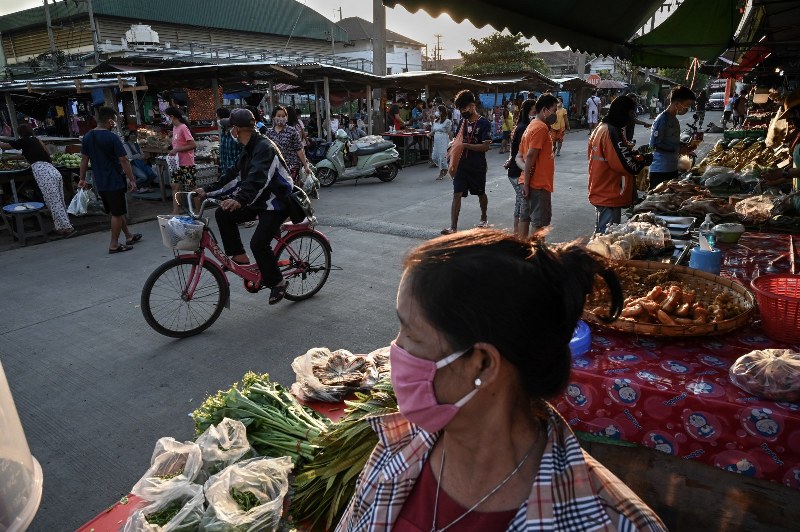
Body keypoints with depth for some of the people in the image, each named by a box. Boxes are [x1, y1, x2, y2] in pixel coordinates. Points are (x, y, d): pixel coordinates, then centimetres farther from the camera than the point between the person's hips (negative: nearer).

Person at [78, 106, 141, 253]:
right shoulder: (112, 138, -15)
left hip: (99, 183, 7)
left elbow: (84, 159, 10)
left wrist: (82, 178, 17)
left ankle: (129, 236, 32)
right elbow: (123, 160, -16)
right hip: (114, 182, -7)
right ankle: (114, 245, 8)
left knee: (116, 211, 19)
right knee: (117, 213, 3)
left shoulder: (87, 137, 5)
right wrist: (132, 180, -10)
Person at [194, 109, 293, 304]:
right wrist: (207, 190, 7)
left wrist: (241, 200, -52)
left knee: (258, 243, -20)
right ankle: (239, 256, 10)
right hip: (260, 200, 9)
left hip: (277, 203, -9)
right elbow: (234, 175, 12)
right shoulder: (250, 149, 10)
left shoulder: (264, 147, -21)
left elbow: (258, 178, -37)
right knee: (223, 214, 1)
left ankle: (277, 282, 0)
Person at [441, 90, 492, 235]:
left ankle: (484, 218, 38)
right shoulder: (462, 121, 7)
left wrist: (465, 145, -23)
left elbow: (485, 146, -17)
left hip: (477, 166, -4)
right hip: (461, 165, 4)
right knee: (457, 194, -6)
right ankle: (453, 227, -9)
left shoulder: (484, 123, -10)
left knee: (481, 193, 15)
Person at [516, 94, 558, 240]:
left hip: (530, 183, 10)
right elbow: (530, 156, -23)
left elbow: (519, 156, 12)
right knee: (540, 222, -5)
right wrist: (526, 183, -21)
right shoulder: (541, 127, -15)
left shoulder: (531, 126, 16)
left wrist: (526, 169, -8)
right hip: (538, 184, -10)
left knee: (525, 217, 13)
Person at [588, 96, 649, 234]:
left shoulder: (601, 128, 11)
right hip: (610, 196, -10)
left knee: (601, 234, 20)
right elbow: (626, 165, -22)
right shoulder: (612, 132, -19)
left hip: (600, 193, 10)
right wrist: (643, 160, -4)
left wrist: (635, 152, 9)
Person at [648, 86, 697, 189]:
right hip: (660, 171, -9)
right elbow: (654, 144, -19)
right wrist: (678, 149, -17)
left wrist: (685, 146, 5)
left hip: (672, 169, 9)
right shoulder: (662, 119, -13)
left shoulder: (674, 120, 14)